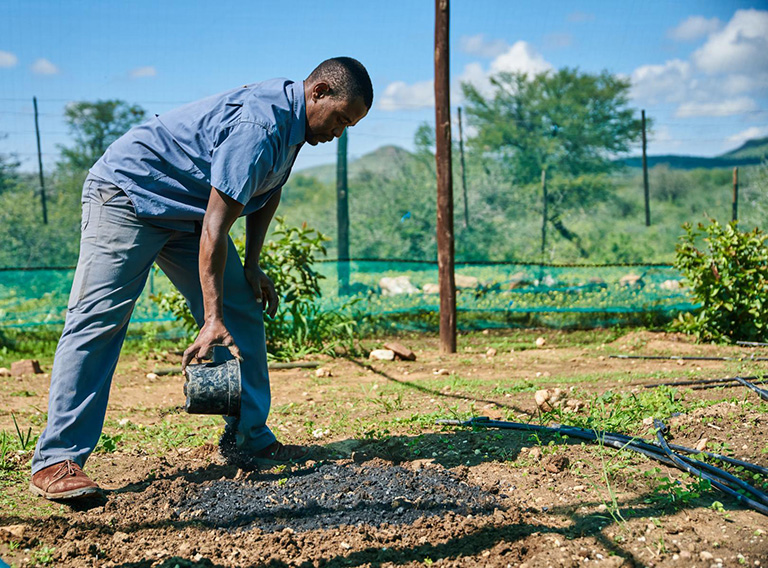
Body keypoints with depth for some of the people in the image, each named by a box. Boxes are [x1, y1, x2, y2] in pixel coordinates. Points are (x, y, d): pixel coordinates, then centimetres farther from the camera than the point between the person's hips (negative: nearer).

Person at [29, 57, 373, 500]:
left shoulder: (292, 119, 2)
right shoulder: (258, 125, -29)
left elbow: (268, 190, 17)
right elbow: (215, 227, -31)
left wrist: (252, 265, 10)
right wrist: (212, 321, -31)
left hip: (187, 210, 10)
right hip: (126, 194, -10)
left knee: (243, 313, 2)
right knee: (99, 319, -15)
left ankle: (250, 439, 8)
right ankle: (56, 460, -15)